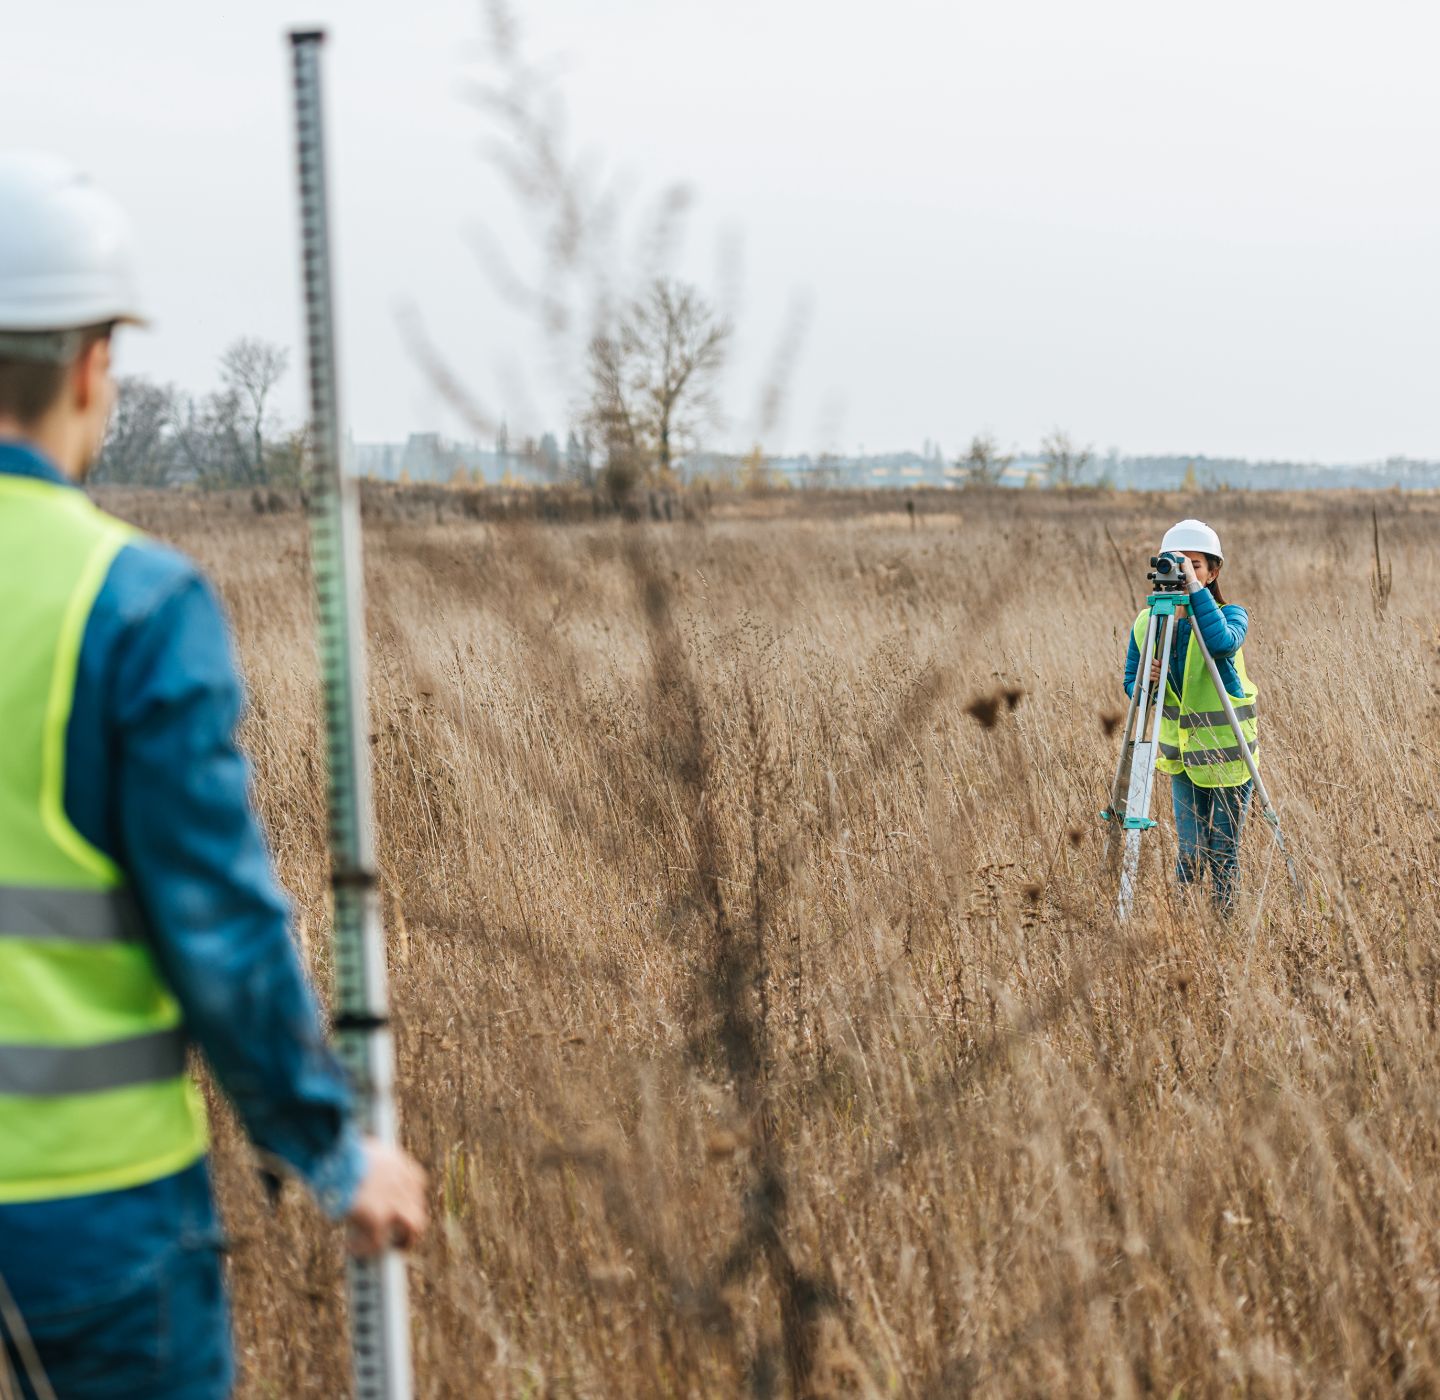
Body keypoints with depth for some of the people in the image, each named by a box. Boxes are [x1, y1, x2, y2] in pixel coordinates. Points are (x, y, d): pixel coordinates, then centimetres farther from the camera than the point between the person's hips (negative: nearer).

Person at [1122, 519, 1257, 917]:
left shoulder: (1231, 614, -12)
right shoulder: (1146, 623, -1)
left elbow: (1224, 642, -36)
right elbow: (1131, 685, 6)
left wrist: (1195, 588, -35)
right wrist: (1147, 681, -17)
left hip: (1228, 752, -3)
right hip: (1181, 753, 3)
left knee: (1223, 853, 3)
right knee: (1190, 853, 4)